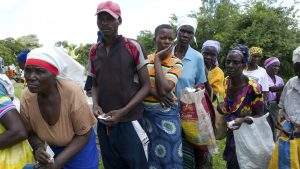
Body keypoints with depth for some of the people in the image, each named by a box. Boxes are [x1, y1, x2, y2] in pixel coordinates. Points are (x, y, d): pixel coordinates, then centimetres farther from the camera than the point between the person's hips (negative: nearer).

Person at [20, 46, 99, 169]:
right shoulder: (26, 96, -21)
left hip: (80, 149, -3)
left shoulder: (72, 92, -32)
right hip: (52, 149, 3)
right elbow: (30, 131, -4)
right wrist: (38, 147, -23)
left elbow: (84, 134, -21)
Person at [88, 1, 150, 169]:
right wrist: (95, 104, -6)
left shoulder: (133, 47, -7)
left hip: (130, 121, -4)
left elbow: (146, 85, -6)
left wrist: (123, 111, -16)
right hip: (104, 123, 4)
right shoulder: (94, 51, 6)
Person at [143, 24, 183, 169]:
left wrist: (158, 60, -16)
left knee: (170, 156, 9)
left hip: (166, 114, -3)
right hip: (145, 112, 3)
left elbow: (164, 89, -22)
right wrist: (155, 93, -20)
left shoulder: (176, 63, -9)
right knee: (151, 154, 17)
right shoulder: (146, 59, 2)